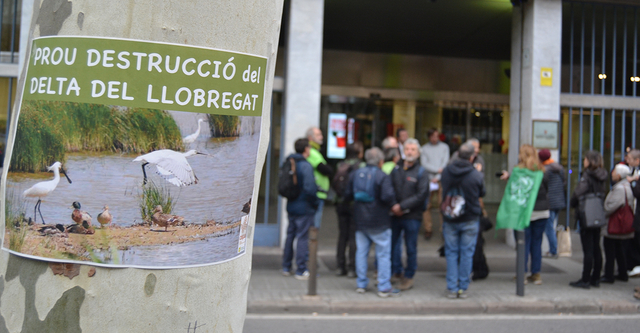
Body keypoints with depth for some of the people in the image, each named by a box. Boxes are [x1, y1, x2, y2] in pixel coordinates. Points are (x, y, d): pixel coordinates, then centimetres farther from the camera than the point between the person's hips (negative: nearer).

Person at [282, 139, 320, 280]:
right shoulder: (306, 166, -17)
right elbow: (309, 188, -23)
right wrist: (316, 202, -10)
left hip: (291, 206, 8)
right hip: (304, 208, -7)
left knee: (290, 236, 16)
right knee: (303, 238, -1)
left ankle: (286, 267, 24)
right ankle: (301, 271, 3)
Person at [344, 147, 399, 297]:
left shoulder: (355, 174, 5)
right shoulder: (382, 176, -13)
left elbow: (347, 195, 9)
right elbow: (388, 196, -24)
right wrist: (392, 202, -3)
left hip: (360, 221, 6)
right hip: (379, 223, -5)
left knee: (361, 252, 13)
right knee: (383, 254, 2)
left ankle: (361, 284, 18)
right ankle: (384, 287, 4)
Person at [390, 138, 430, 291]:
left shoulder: (421, 173, -3)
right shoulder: (396, 170, 9)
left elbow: (421, 195, -11)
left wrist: (402, 206, -15)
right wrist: (393, 206, -12)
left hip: (412, 216, -4)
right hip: (395, 215, 4)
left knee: (411, 248, 4)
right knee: (392, 243, 9)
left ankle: (409, 277, 18)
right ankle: (396, 271, 28)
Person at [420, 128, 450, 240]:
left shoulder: (444, 147, 11)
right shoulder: (424, 148, 9)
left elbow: (445, 162, 3)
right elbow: (424, 164, 0)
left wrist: (437, 177, -6)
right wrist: (437, 170, -12)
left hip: (441, 180, 0)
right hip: (428, 179, 0)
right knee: (427, 205, -4)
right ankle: (428, 229, 3)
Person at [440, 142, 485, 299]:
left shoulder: (446, 171, -2)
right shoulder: (476, 174, -12)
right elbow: (482, 194, 4)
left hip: (449, 219, 2)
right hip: (470, 220, -2)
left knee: (451, 253, 8)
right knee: (466, 253, 6)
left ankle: (452, 288, 8)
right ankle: (463, 288, 10)